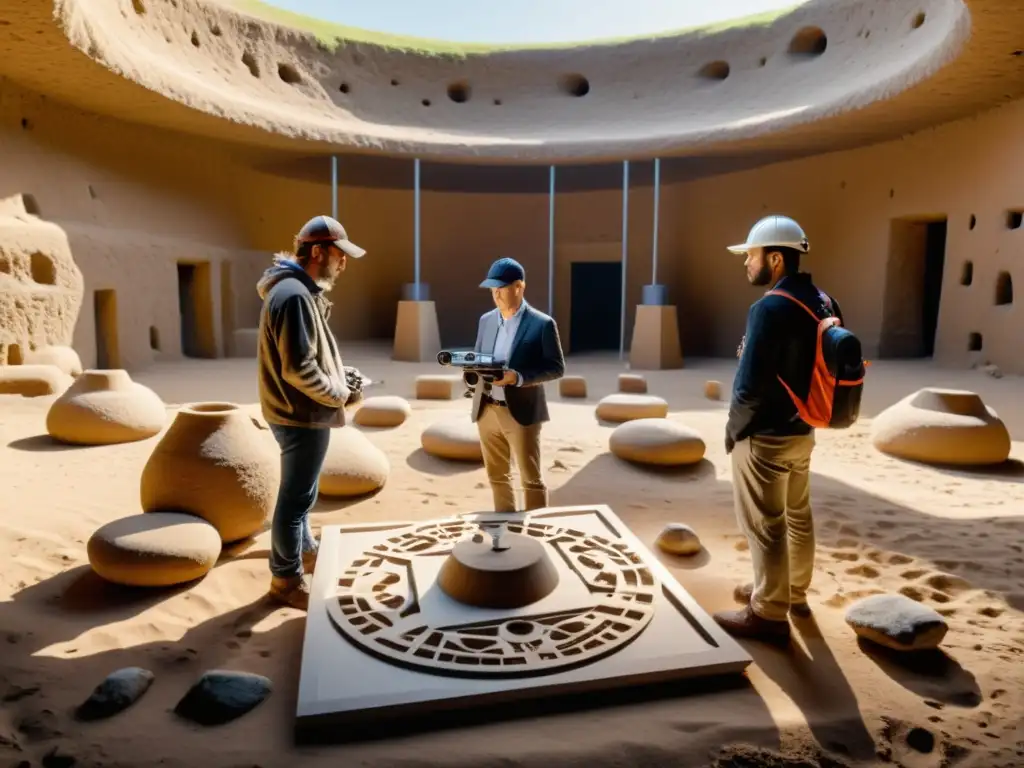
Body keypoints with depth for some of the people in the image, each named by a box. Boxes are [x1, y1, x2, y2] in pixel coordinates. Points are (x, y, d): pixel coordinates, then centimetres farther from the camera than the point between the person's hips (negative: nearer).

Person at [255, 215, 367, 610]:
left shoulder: (299, 290, 10)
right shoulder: (295, 295, -23)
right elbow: (299, 369, -27)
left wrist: (339, 378, 6)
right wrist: (338, 394, -14)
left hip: (300, 413, 11)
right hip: (303, 416, -11)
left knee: (300, 492, 24)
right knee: (296, 496, 3)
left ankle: (304, 551, 43)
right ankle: (287, 579, 17)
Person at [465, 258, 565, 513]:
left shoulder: (542, 324, -8)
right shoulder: (486, 320, 10)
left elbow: (556, 367, -9)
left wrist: (518, 377, -22)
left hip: (521, 413, -6)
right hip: (486, 411, 6)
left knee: (531, 479, 4)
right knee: (497, 476, 16)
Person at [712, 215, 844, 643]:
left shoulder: (771, 308, -22)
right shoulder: (822, 302, 5)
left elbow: (751, 384, -24)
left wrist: (733, 428, -10)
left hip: (764, 436, -9)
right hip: (801, 430, 9)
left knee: (765, 527, 4)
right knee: (797, 517, 21)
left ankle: (769, 615, 17)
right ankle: (793, 593, 39)